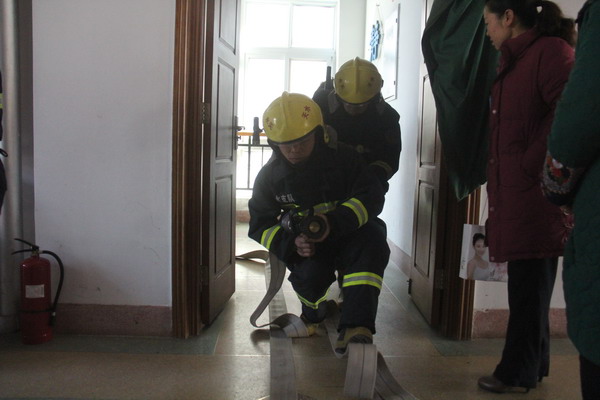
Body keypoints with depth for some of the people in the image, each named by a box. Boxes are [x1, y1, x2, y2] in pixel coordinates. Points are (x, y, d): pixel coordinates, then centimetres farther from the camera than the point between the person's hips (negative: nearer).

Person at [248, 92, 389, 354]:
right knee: (310, 273, -30)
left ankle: (355, 327, -39)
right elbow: (260, 225, 1)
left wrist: (334, 222, -33)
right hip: (306, 244, 1)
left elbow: (371, 196, -16)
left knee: (372, 244, -33)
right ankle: (313, 314, 9)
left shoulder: (342, 157, -9)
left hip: (347, 232, 0)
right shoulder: (270, 175, -2)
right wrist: (291, 242, -21)